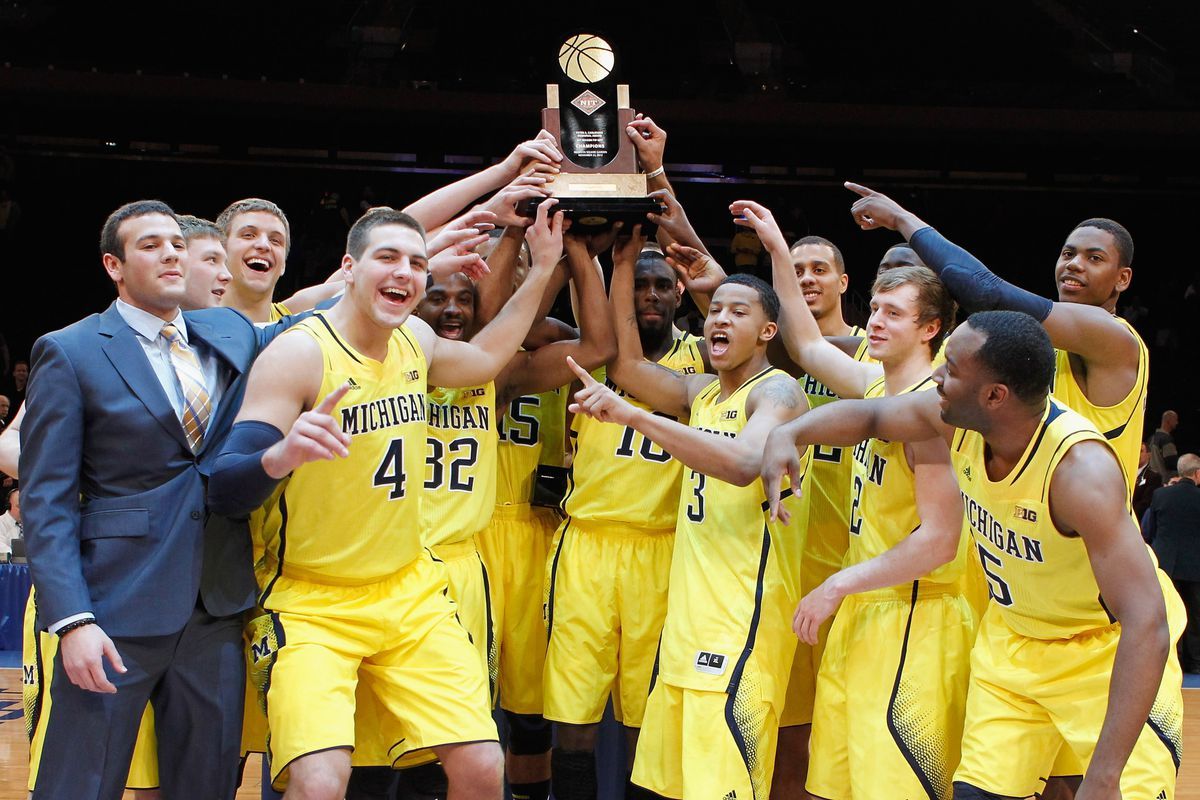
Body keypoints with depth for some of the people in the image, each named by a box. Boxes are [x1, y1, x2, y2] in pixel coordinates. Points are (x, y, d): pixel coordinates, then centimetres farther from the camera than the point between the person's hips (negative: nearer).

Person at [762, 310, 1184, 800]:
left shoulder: (1080, 467, -35)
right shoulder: (958, 420, -16)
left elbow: (1146, 623, -39)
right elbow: (868, 415, 6)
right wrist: (787, 433, -15)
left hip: (1109, 647, -5)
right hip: (1015, 637, 5)